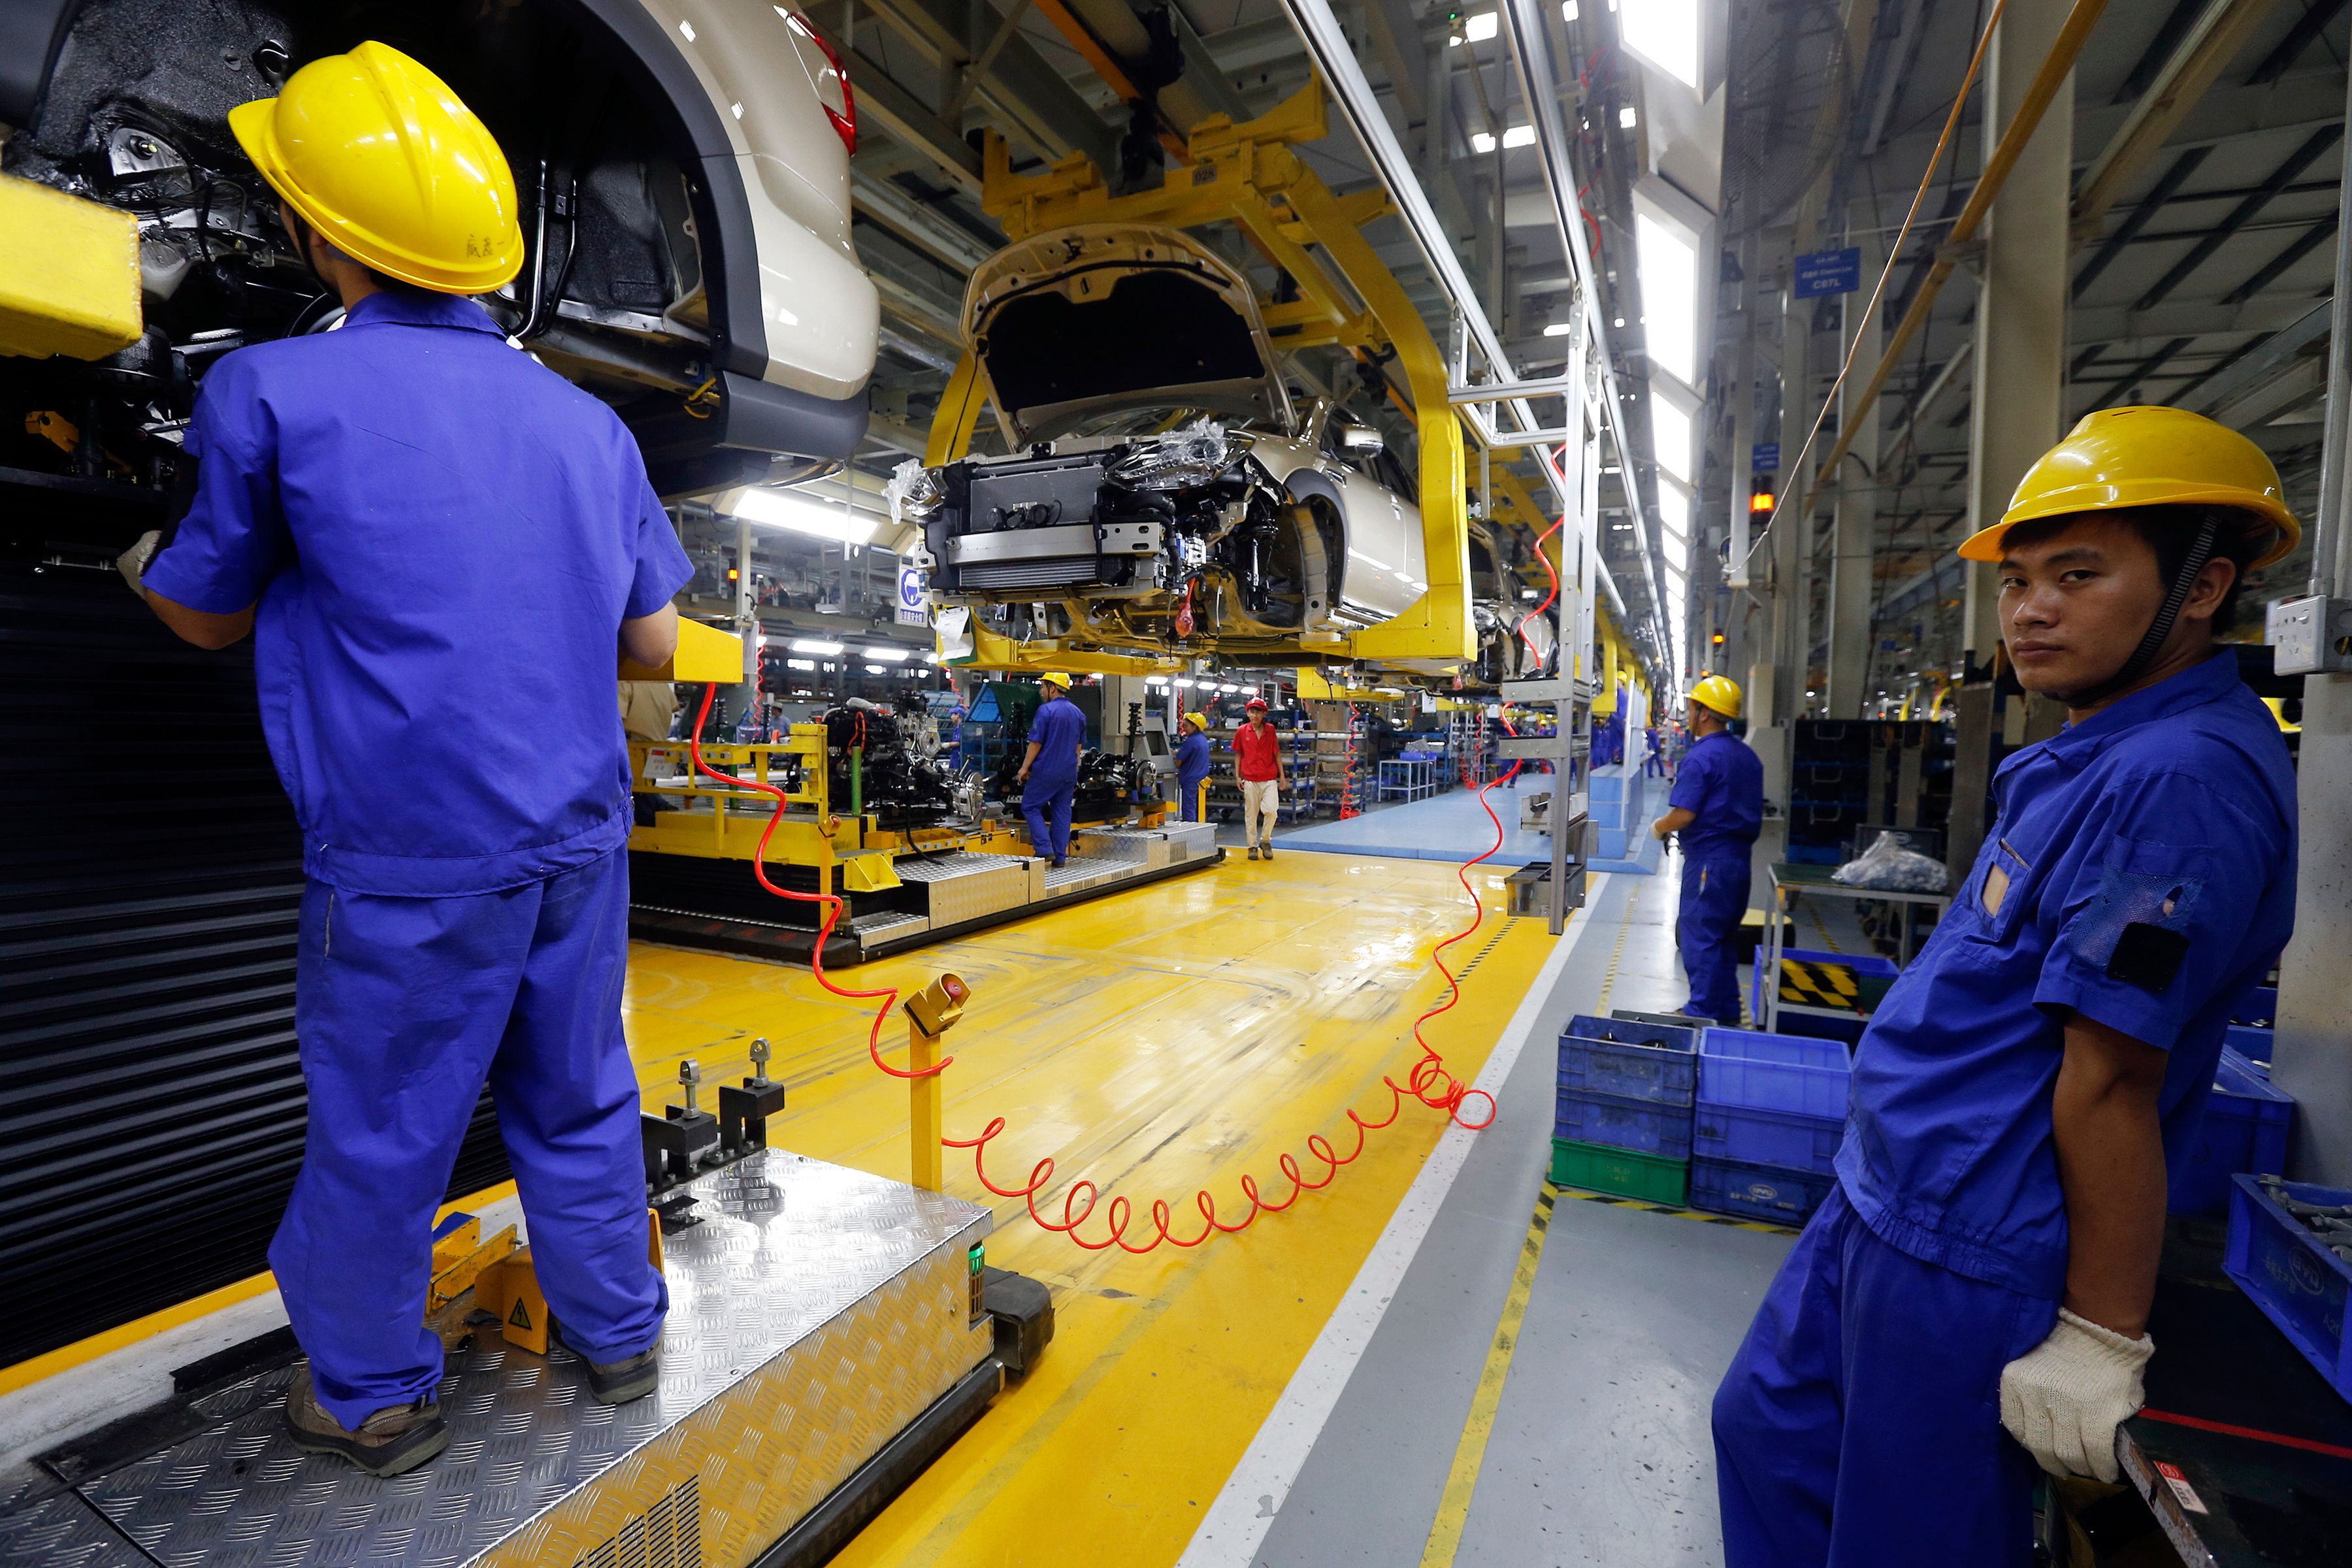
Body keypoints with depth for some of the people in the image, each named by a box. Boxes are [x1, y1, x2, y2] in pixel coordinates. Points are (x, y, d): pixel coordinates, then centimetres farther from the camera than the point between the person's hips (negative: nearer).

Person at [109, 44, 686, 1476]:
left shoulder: (273, 393, -6)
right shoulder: (588, 421, 6)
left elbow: (213, 619, 7)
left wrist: (141, 565, 29)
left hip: (412, 869, -4)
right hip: (579, 841, 5)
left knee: (381, 1142, 15)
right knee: (581, 1109, 19)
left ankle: (374, 1398, 36)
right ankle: (620, 1336, 37)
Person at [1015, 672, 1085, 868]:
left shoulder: (1046, 710, -12)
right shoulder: (1078, 713, 9)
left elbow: (1036, 743, -12)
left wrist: (1025, 767, -4)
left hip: (1046, 771, -6)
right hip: (1069, 772, 6)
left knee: (1030, 807, 6)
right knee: (1062, 811, 10)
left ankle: (1044, 849, -4)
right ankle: (1060, 857, 11)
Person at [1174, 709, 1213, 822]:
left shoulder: (1190, 741, -16)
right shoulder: (1203, 739, 9)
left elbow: (1178, 763, -12)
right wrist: (1179, 752, 17)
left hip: (1191, 781, -9)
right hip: (1202, 780, 9)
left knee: (1188, 810, -4)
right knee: (1200, 811, 12)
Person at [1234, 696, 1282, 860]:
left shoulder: (1271, 730, 3)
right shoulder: (1242, 731, 2)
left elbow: (1277, 754, 7)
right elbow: (1238, 754, 9)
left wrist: (1282, 775, 6)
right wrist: (1237, 776, 4)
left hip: (1270, 779, 0)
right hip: (1250, 780, 0)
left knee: (1271, 810, -12)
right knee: (1251, 814, 5)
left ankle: (1265, 841, 10)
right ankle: (1253, 846, 16)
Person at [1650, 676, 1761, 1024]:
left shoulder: (1701, 756, -16)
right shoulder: (1747, 756, 11)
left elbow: (1684, 814, -20)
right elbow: (1750, 810, 18)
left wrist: (1659, 827, -1)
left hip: (1708, 859, -9)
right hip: (1739, 856, 9)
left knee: (1699, 937, 0)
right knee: (1722, 937, 17)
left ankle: (1702, 1014, 6)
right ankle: (1727, 1012, 25)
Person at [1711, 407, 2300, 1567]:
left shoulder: (2181, 776, -23)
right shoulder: (2094, 754, 9)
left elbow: (2111, 1078, -24)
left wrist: (2101, 1335, -19)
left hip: (1967, 1255, -9)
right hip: (1887, 1198, 9)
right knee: (1769, 1427, 23)